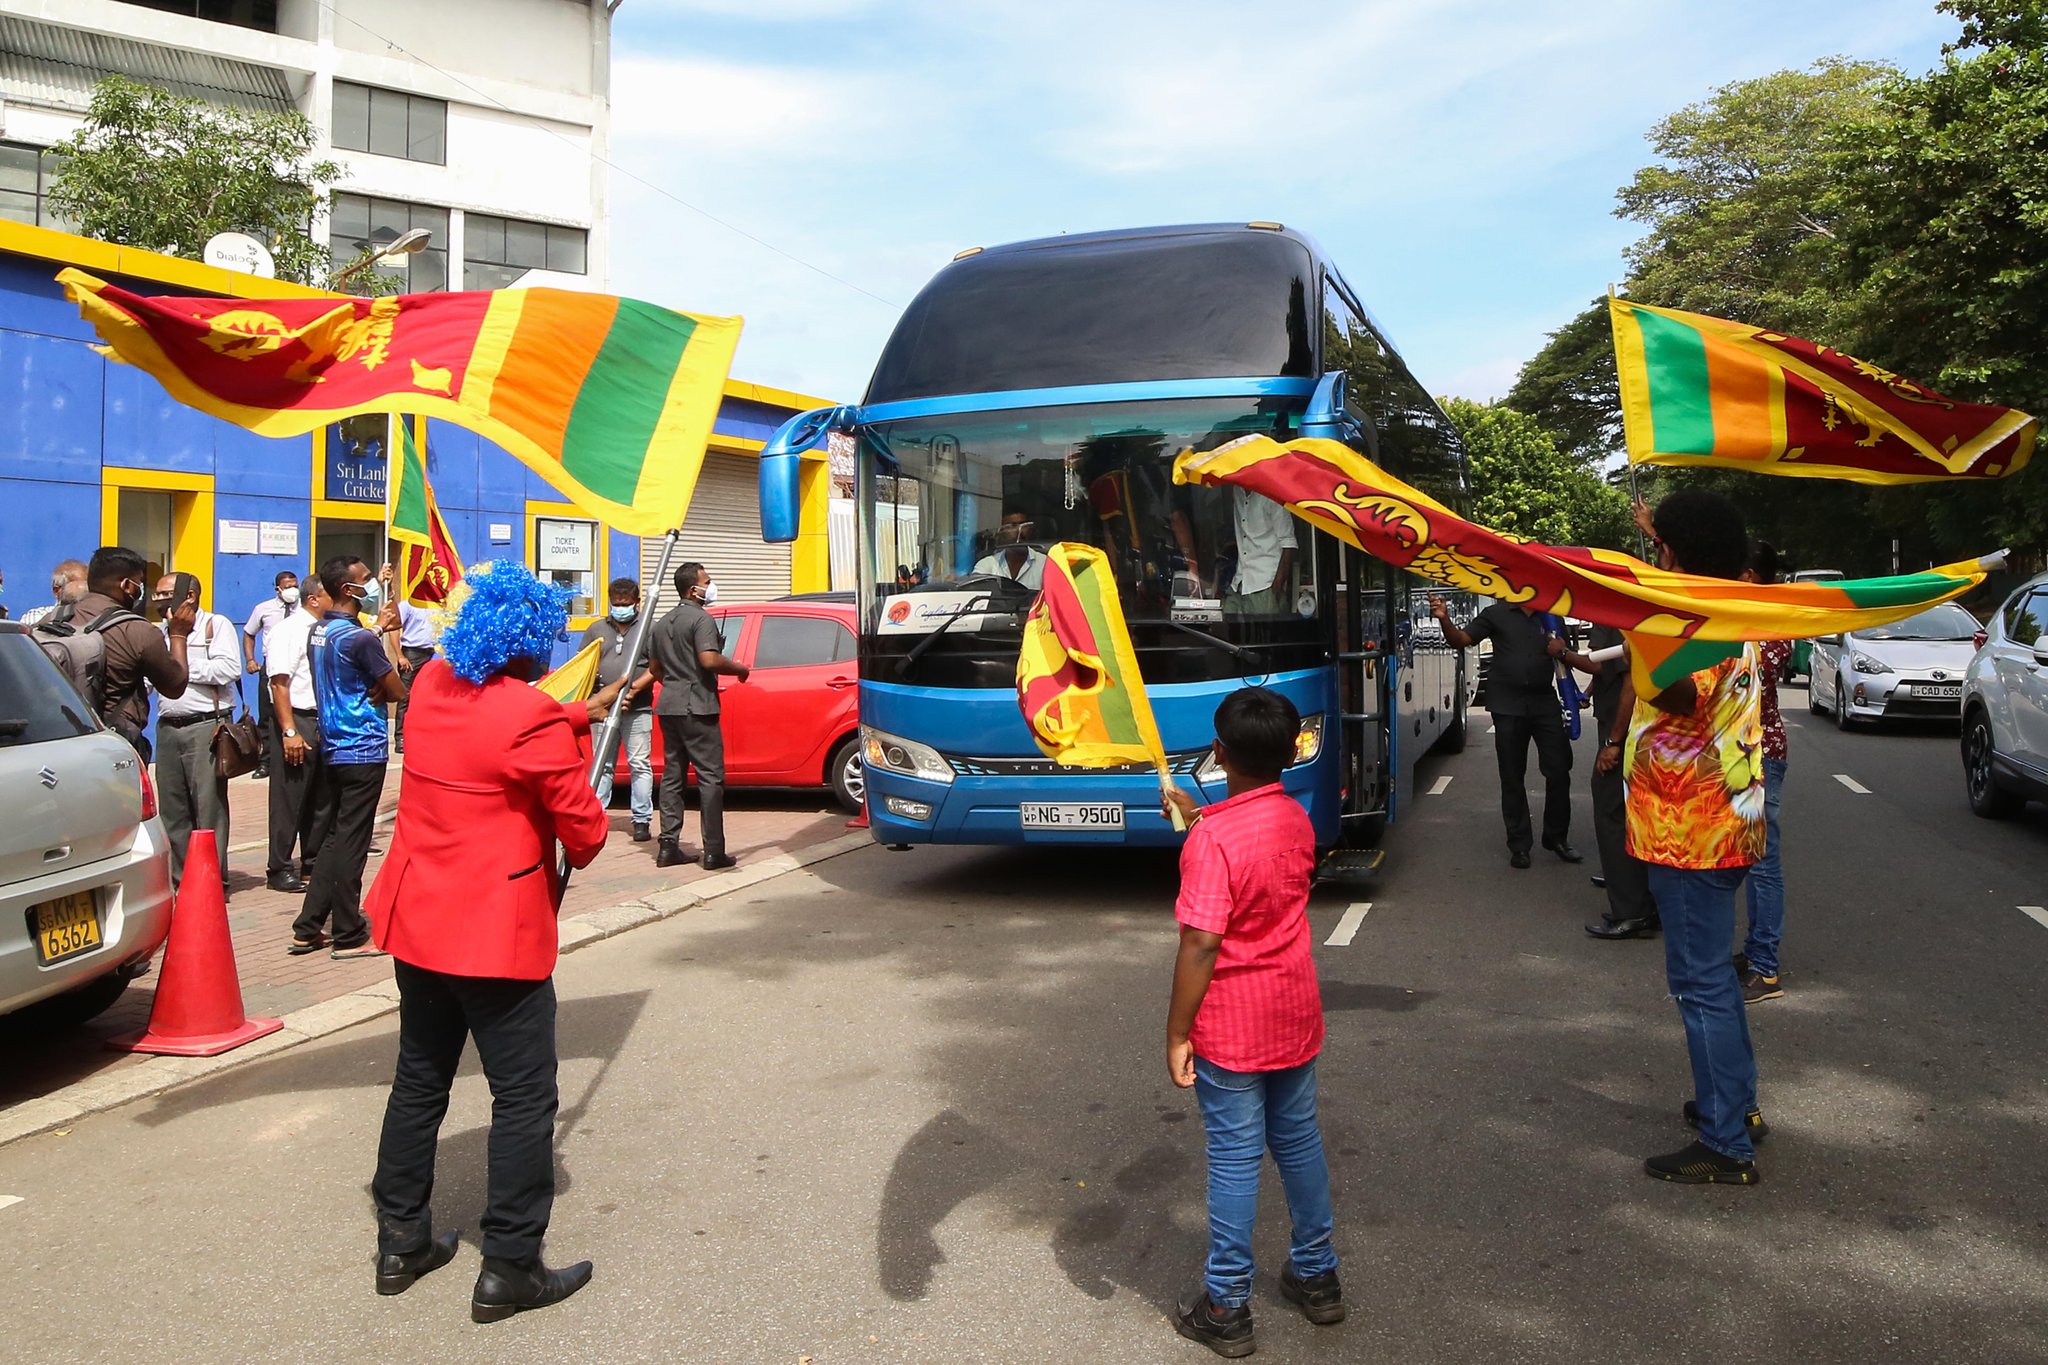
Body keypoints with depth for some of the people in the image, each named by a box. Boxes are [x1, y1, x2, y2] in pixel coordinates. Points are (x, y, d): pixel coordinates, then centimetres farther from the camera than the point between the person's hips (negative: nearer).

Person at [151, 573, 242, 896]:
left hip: (206, 726, -6)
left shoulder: (216, 625, 1)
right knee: (172, 810, 8)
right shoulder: (160, 632, 20)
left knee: (209, 808, -5)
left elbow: (229, 669, -14)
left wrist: (181, 663, -9)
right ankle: (180, 879, 16)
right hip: (168, 728, 6)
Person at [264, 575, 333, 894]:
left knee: (322, 797, 13)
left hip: (324, 721, 8)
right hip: (297, 721, -8)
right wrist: (289, 732, -20)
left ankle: (313, 864, 25)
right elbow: (279, 683, -16)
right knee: (289, 799, -1)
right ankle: (279, 870, 9)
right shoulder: (287, 631, -10)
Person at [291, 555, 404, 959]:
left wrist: (377, 627, 6)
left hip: (334, 747, 9)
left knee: (336, 837, 16)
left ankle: (308, 929, 18)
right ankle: (349, 937, 6)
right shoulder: (358, 639, -17)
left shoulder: (319, 631, 10)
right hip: (363, 749, -9)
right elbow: (398, 692, -14)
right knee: (351, 842, -2)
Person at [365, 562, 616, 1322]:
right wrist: (583, 848, 7)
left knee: (419, 1082, 19)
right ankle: (509, 1269, 10)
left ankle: (401, 1242, 30)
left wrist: (579, 716, 19)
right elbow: (584, 832, -14)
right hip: (497, 934, -8)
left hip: (416, 919, 8)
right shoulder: (533, 719, -21)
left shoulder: (432, 683, 2)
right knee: (523, 1099, 3)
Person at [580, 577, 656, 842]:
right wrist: (592, 682, -4)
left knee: (640, 765, -2)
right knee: (602, 765, 7)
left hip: (637, 709, -3)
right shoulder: (597, 629, 15)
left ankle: (641, 820, 2)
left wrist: (635, 686, -17)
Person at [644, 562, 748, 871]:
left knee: (672, 776, 10)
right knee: (710, 776, -5)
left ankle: (669, 847, 9)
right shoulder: (701, 619, -10)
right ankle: (714, 851, -6)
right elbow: (709, 659, -22)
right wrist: (739, 669, -7)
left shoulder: (661, 624, 17)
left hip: (667, 707, 8)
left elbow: (655, 669, 20)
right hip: (696, 707, -8)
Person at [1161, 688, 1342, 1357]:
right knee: (1298, 1141, 19)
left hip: (1231, 1027, -6)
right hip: (1296, 1014, 7)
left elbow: (1200, 947, -23)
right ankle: (1316, 1276, 34)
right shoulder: (1297, 819, -1)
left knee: (1235, 1159, 4)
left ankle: (1226, 1308, 17)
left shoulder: (1211, 839, -23)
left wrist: (1177, 1034, -15)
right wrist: (1198, 819, 18)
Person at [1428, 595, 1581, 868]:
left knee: (1559, 772, 1)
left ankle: (1557, 837, 18)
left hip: (1545, 703, 2)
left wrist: (1562, 650, -4)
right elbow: (1460, 640, -3)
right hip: (1508, 706, -2)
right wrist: (1444, 619, -22)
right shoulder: (1496, 614, 2)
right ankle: (1519, 845, 13)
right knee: (1513, 777, 5)